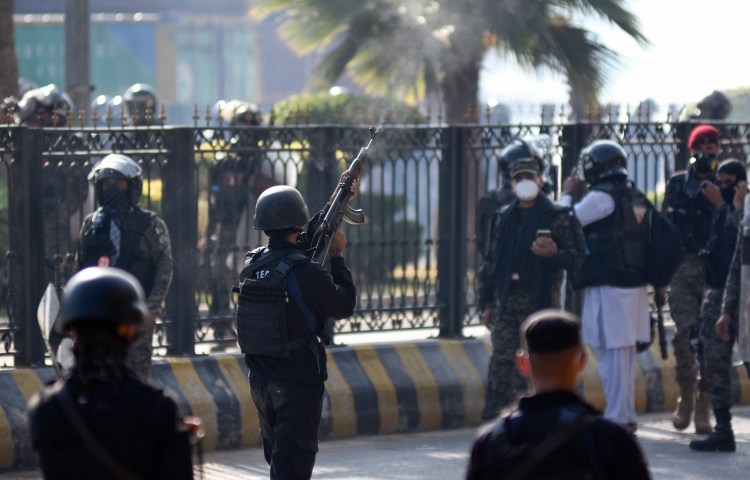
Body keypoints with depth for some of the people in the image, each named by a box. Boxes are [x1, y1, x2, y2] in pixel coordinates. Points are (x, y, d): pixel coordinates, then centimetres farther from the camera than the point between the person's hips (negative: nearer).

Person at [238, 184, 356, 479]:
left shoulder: (253, 264, 2)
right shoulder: (306, 273, -20)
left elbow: (297, 243, 17)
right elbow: (344, 305, -6)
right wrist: (337, 258, 5)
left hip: (260, 381, 7)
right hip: (298, 384, -7)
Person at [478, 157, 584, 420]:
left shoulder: (557, 217, 0)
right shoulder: (503, 217, 14)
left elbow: (576, 258, -4)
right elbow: (491, 261, 18)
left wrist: (554, 254, -25)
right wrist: (486, 303, 14)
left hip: (541, 302, -4)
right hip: (506, 301, 4)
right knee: (501, 359, -1)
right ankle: (493, 416, 1)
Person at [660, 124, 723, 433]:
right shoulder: (677, 184, 12)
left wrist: (720, 204, -14)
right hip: (682, 270, 1)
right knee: (684, 335, -8)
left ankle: (703, 407, 0)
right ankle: (686, 398, 8)